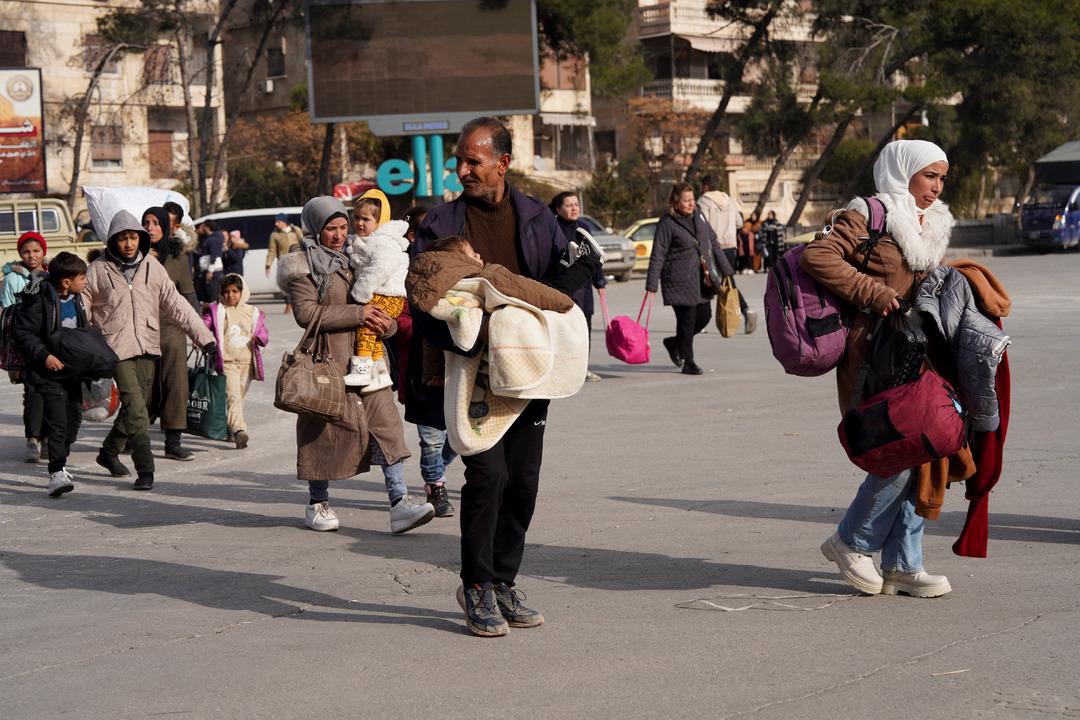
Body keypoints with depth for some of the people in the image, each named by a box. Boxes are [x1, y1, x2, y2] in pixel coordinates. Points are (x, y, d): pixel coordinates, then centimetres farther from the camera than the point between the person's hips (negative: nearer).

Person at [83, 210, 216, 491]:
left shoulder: (151, 266, 7)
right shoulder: (99, 270, -2)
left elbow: (175, 304, 8)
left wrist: (203, 336, 3)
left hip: (147, 347, 4)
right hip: (117, 349, -4)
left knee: (135, 407, 11)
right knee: (136, 409, -13)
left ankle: (109, 452, 34)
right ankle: (145, 470, -11)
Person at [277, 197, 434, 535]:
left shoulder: (351, 259, 18)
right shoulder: (303, 264, -3)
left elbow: (371, 301, 25)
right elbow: (306, 313, -15)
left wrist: (384, 323, 2)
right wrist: (358, 315, -18)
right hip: (327, 358, -6)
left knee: (386, 423, -6)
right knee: (326, 428, 1)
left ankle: (399, 503, -11)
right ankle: (317, 504, 18)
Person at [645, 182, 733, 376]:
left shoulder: (698, 216, 9)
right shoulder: (667, 223, -10)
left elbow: (713, 243, 17)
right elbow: (657, 256, -10)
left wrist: (726, 271, 17)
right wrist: (651, 285, -15)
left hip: (699, 278, 7)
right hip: (679, 280, -7)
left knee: (704, 315, 8)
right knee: (686, 319, -5)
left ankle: (674, 343, 30)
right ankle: (687, 362, 7)